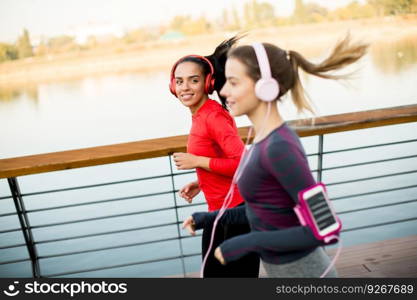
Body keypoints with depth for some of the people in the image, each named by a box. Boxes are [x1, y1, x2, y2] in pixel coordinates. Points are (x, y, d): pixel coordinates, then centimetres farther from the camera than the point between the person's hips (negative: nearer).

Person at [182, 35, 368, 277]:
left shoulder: (280, 147, -26)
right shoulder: (269, 139, 1)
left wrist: (247, 243, -23)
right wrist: (211, 218, 9)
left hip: (302, 272, -8)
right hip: (284, 270, 8)